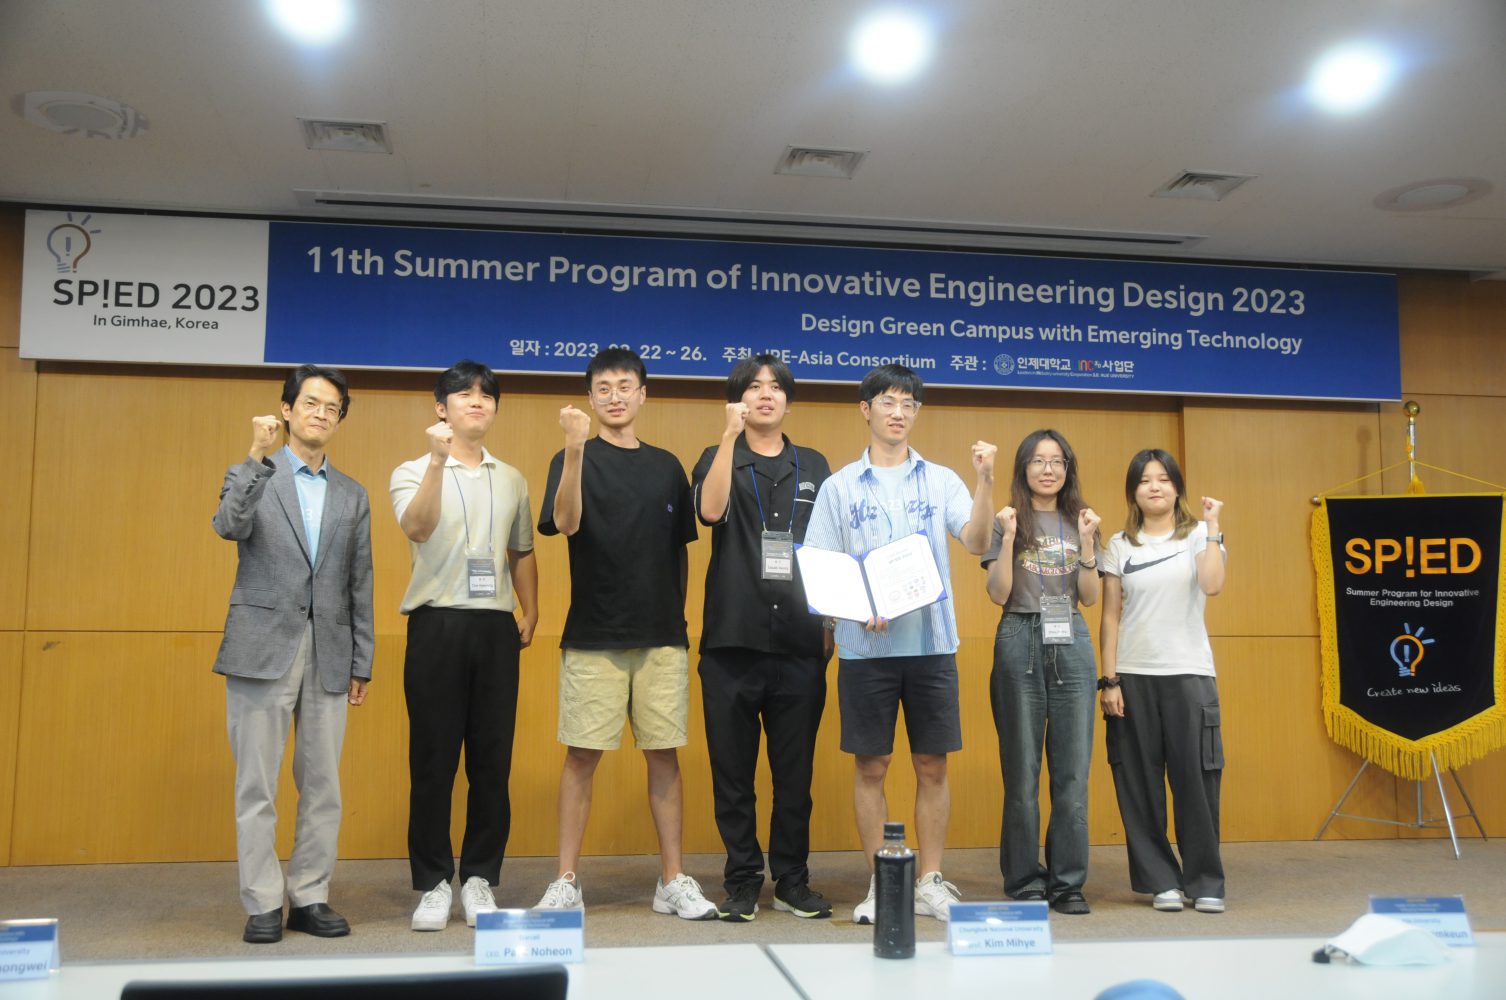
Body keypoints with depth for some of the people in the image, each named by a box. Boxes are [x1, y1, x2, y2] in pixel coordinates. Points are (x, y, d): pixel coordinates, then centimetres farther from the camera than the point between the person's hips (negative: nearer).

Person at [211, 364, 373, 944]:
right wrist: (259, 456, -25)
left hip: (328, 656, 3)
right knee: (257, 786, 1)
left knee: (322, 786, 5)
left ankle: (310, 898, 16)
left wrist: (361, 664, 9)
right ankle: (263, 906, 10)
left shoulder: (352, 496, 13)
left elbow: (360, 585, 12)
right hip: (262, 649, -3)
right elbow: (229, 526, -17)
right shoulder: (251, 476, 5)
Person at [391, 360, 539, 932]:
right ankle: (434, 884, 10)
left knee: (492, 760, 4)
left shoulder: (511, 480, 16)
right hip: (438, 623, -3)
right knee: (433, 759, 0)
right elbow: (417, 528, -16)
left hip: (496, 627, 3)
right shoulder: (413, 472, 4)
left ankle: (480, 880, 15)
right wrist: (438, 460, -24)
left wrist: (530, 612, 11)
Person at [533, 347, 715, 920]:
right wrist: (575, 449, -29)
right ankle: (566, 883, 12)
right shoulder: (575, 459, 1)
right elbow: (564, 523, -18)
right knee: (582, 755, 1)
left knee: (664, 754, 6)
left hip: (662, 637, 3)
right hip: (592, 636, -3)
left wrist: (677, 615, 11)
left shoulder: (666, 466, 12)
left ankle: (673, 881, 15)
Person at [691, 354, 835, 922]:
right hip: (733, 641, -1)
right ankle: (742, 881, 16)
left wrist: (830, 621, 7)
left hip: (800, 645, 2)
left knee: (795, 772, 7)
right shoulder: (719, 460, 8)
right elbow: (711, 510, -15)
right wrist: (730, 435, -17)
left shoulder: (814, 467, 14)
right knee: (733, 772, 4)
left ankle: (792, 881, 19)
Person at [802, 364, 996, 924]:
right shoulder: (840, 486, 5)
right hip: (864, 646, -1)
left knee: (931, 765, 6)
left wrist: (985, 480, -18)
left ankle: (931, 884, 17)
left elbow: (976, 542, -6)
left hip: (932, 642, 1)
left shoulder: (940, 480, 8)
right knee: (871, 766, 4)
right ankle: (880, 885, 16)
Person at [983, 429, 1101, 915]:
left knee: (1073, 771, 1)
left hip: (1071, 645, 3)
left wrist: (1086, 543, -6)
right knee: (1022, 770, 1)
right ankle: (1025, 881, 10)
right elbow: (998, 594, -4)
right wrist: (1009, 537, -13)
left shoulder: (1080, 522, 13)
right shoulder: (1007, 522, 5)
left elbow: (1090, 597, 5)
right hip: (1020, 643, -2)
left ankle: (1068, 882, 11)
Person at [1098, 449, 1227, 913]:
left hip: (1188, 672, -1)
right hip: (1133, 675, 1)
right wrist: (1109, 680, -1)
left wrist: (1212, 526, -14)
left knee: (1195, 779, -1)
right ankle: (1160, 881, 15)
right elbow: (1111, 616, 6)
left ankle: (1204, 882, 13)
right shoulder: (1120, 545, 8)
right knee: (1140, 783, 2)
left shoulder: (1198, 536, 5)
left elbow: (1212, 585, -16)